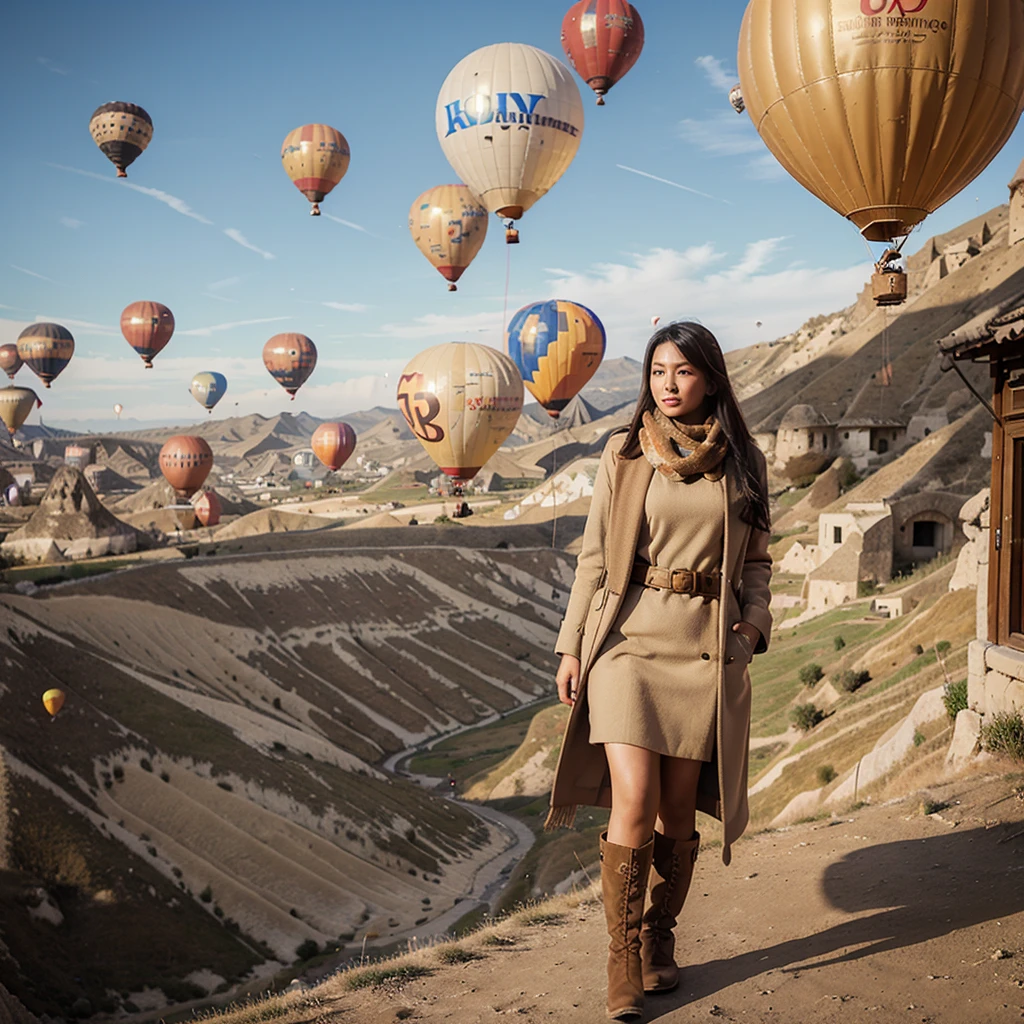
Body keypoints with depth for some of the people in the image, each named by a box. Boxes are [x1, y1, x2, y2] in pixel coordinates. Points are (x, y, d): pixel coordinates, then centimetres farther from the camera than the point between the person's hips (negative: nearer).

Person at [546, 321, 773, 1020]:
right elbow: (595, 556, 6)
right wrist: (572, 646, 2)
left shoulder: (743, 463, 7)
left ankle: (660, 941, 27)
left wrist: (754, 621, -3)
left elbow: (755, 560, 15)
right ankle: (623, 963, 2)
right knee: (633, 803, -11)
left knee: (678, 809, 6)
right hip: (629, 639, -1)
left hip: (707, 649, 1)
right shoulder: (625, 455, 4)